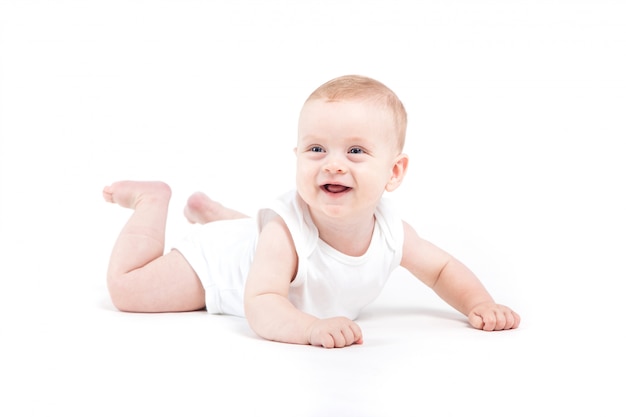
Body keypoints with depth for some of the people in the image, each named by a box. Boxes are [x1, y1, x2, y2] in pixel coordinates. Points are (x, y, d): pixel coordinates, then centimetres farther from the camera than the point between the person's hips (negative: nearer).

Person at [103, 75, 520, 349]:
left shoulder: (391, 230, -28)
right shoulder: (286, 233, -45)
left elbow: (443, 268, -11)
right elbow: (261, 307, -52)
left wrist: (480, 305, -29)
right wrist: (310, 327, -71)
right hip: (220, 258, -6)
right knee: (126, 288, -7)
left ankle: (208, 209, 53)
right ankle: (153, 199, 13)